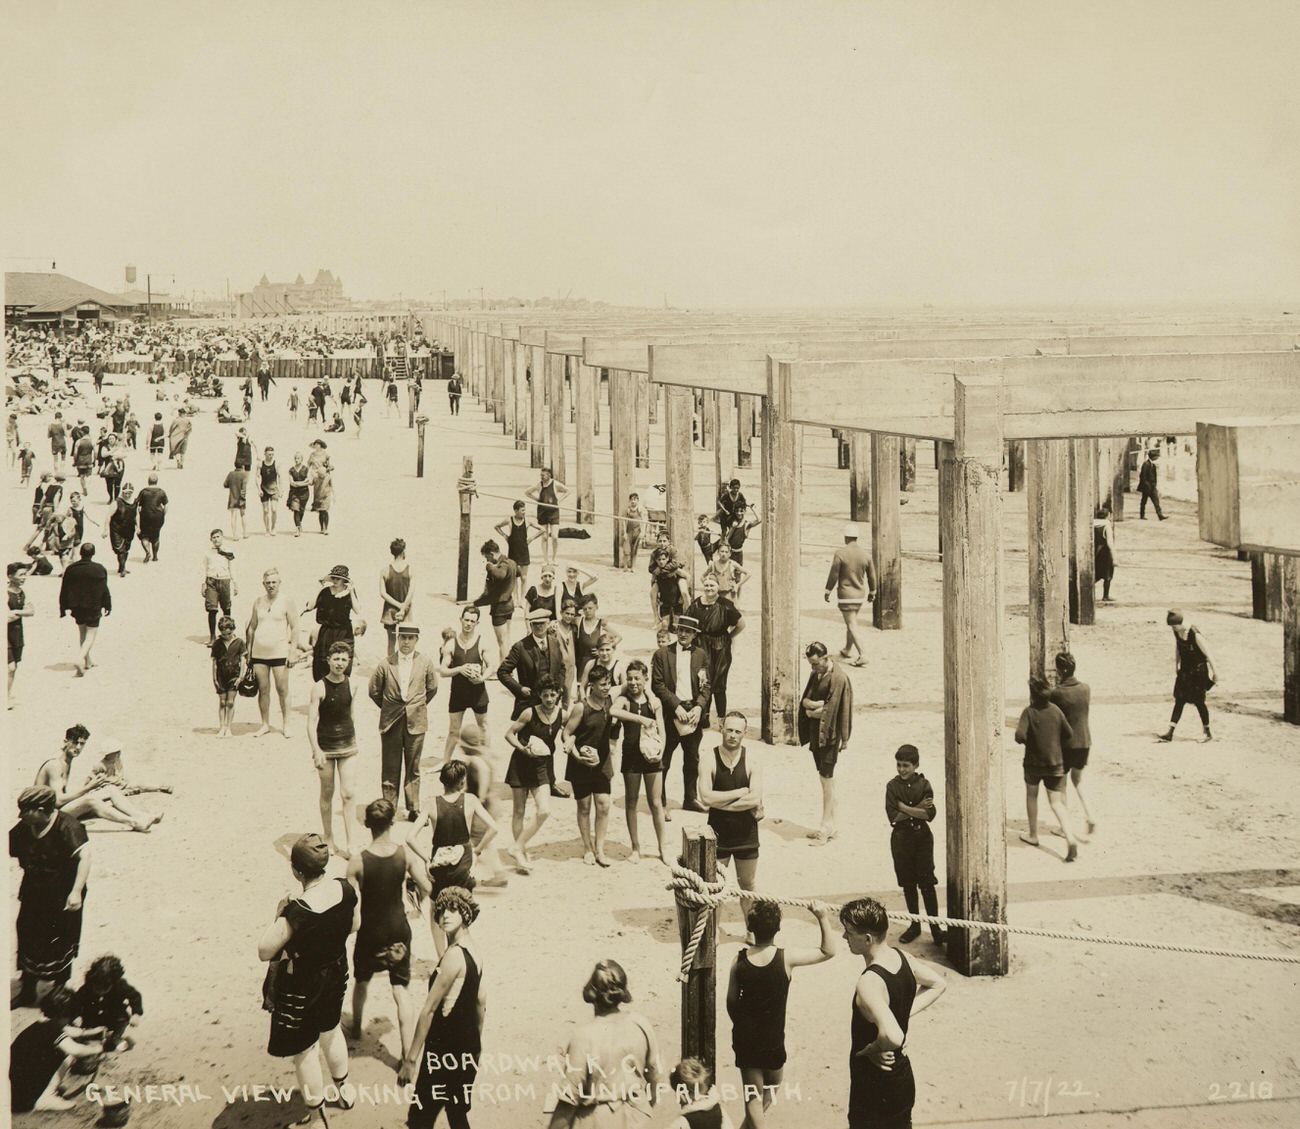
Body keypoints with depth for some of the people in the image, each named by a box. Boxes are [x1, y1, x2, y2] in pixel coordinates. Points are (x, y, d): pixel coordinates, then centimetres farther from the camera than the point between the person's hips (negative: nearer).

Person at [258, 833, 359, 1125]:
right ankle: (343, 1090, 53)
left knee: (304, 1049, 16)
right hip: (336, 975, 6)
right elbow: (354, 925, 3)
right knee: (331, 1030, 33)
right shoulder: (346, 889, -17)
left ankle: (316, 1115, 32)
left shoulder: (298, 912, -35)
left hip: (302, 987, -6)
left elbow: (264, 952, -25)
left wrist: (280, 916, -15)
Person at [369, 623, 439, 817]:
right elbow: (374, 691, 8)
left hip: (416, 722, 1)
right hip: (391, 723, -1)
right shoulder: (386, 665, -4)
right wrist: (388, 708, 9)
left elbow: (432, 688, 14)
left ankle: (414, 808, 18)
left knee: (413, 769, 9)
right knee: (390, 769, 4)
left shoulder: (425, 664, 0)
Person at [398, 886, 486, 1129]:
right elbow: (481, 1000, 17)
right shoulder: (472, 949, 6)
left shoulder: (453, 955, -21)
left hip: (445, 1048, -9)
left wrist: (410, 1059, -19)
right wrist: (476, 1042, 27)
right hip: (468, 1045, 9)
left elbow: (429, 1009, -21)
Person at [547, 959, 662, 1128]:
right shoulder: (641, 1025, -9)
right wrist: (648, 1102, 24)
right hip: (636, 1115, 4)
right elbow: (654, 1072, 5)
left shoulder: (583, 1037, -22)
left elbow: (570, 1096, -16)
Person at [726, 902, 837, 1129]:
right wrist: (824, 919, -6)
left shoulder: (740, 959, -9)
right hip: (771, 1040, -3)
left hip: (744, 1039, 3)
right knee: (767, 1097, 21)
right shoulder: (786, 958, -18)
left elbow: (731, 1001, 1)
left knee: (753, 1100, 13)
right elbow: (828, 951, -8)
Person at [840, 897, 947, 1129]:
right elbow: (938, 983, 15)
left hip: (874, 1088, -9)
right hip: (903, 1079, 9)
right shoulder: (901, 957, -3)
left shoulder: (869, 983, -30)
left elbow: (893, 1036, -41)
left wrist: (871, 1049, -21)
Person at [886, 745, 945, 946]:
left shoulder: (923, 784, -5)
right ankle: (915, 925, 24)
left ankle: (935, 927, 4)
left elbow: (930, 814, -15)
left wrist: (904, 808, -17)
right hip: (901, 839, 2)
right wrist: (918, 809, -14)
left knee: (927, 883, -2)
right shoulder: (893, 786, -4)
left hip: (922, 837, -2)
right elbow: (892, 816, -12)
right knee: (908, 884, 11)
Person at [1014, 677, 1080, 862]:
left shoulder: (1029, 712, -12)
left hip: (1033, 763, -2)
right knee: (1056, 802, 1)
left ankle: (1033, 835, 30)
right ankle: (1070, 838, -19)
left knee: (1031, 796, 23)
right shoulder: (1056, 710, -2)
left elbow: (1020, 736, -22)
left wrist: (1024, 740, 0)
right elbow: (1069, 736, 1)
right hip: (1055, 763, 2)